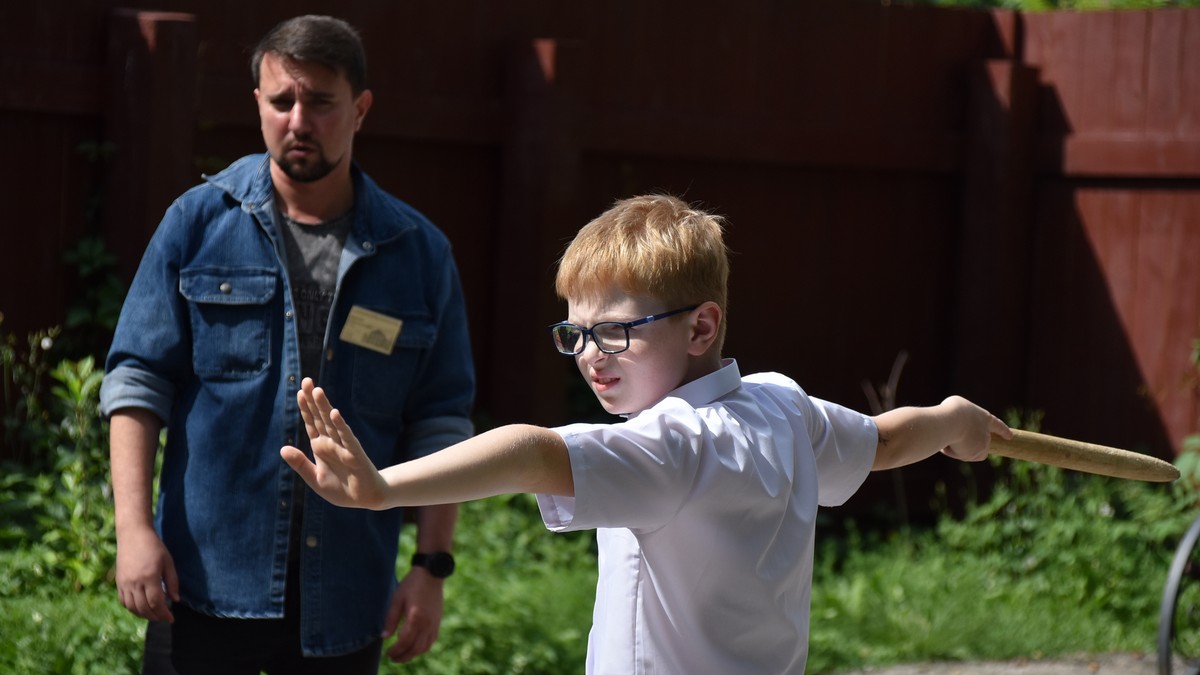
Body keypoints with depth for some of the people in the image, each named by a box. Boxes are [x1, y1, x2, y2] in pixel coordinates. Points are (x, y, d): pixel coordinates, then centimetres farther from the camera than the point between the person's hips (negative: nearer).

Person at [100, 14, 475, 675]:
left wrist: (432, 566, -1)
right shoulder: (199, 222, 2)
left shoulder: (419, 251, 5)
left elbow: (439, 423, 6)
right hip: (206, 578, -1)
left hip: (345, 596, 1)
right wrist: (134, 528, -9)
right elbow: (137, 378, 1)